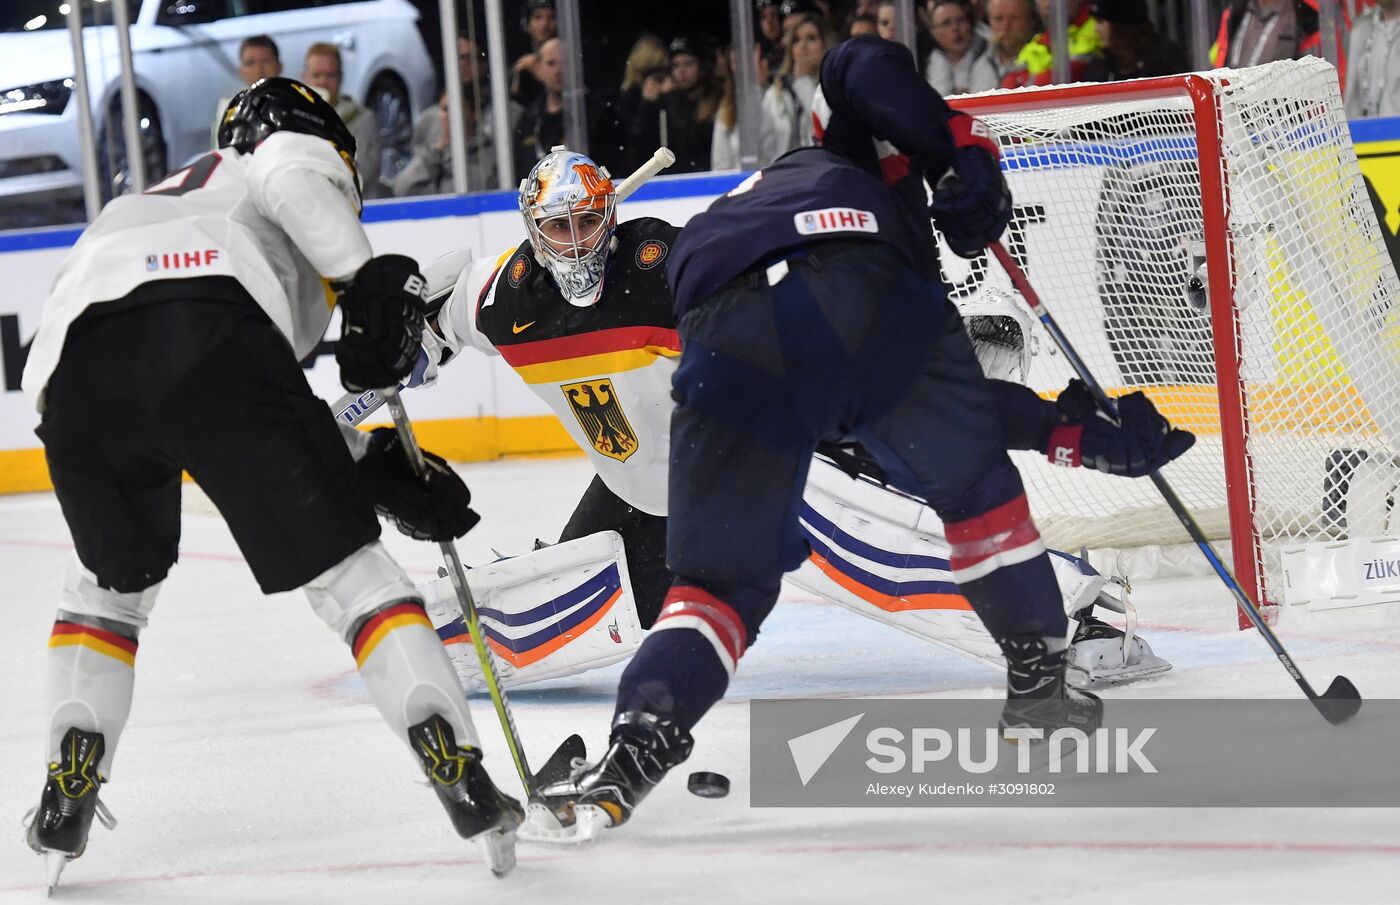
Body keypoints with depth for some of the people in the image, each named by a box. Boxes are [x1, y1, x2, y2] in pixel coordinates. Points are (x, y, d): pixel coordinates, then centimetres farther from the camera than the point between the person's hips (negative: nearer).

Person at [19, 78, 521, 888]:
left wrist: (377, 470, 31)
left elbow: (243, 417, 37)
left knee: (114, 582, 30)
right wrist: (373, 277, -3)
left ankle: (68, 793, 18)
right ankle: (465, 783, -9)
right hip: (213, 334, -5)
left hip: (76, 364, 5)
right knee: (349, 568, 2)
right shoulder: (305, 157, 31)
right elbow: (289, 173, 2)